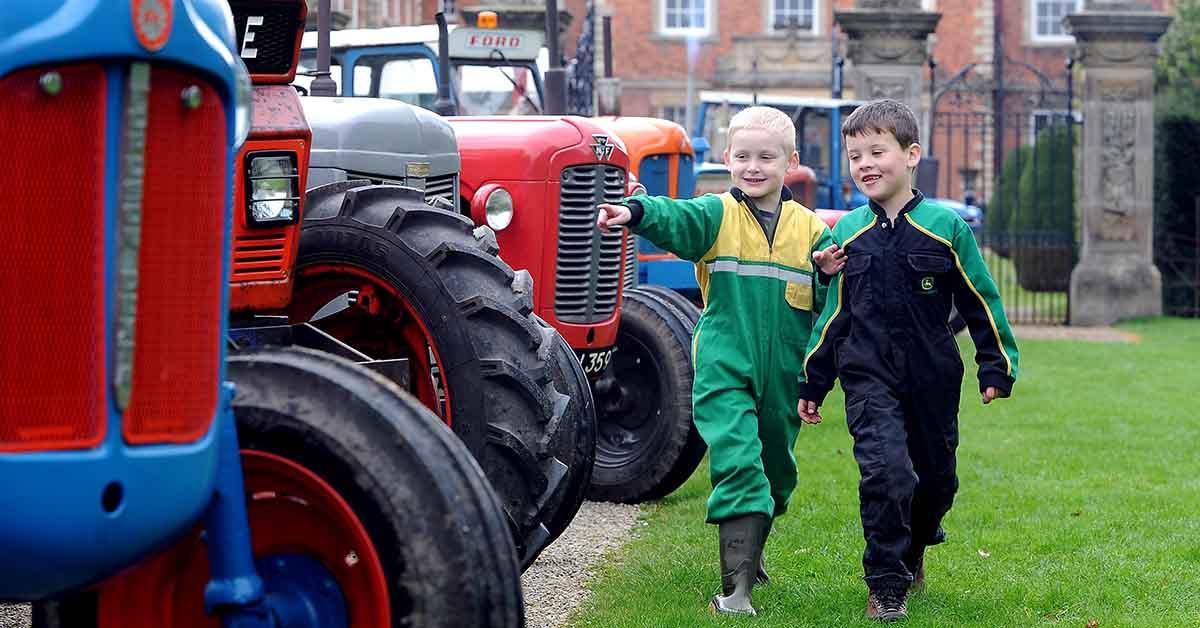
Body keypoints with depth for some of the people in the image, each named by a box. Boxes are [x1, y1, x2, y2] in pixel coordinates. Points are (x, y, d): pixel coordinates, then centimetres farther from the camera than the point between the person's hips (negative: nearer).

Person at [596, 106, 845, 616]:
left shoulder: (810, 228, 8)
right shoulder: (716, 216, 0)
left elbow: (825, 302, 9)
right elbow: (674, 218, -22)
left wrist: (828, 275, -13)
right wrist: (636, 212, -43)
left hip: (782, 377, 4)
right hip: (724, 368, -4)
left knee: (775, 470, 17)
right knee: (737, 464, -17)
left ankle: (749, 551, 44)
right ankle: (735, 588, -19)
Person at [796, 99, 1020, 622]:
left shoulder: (945, 226, -5)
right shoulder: (847, 232, 2)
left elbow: (981, 301, 1)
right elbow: (833, 314, 10)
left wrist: (997, 367, 1)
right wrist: (812, 383, 11)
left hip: (933, 378, 1)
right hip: (868, 377, 0)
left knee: (936, 476, 13)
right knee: (886, 469, -17)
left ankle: (913, 550, 42)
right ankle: (886, 585, -5)